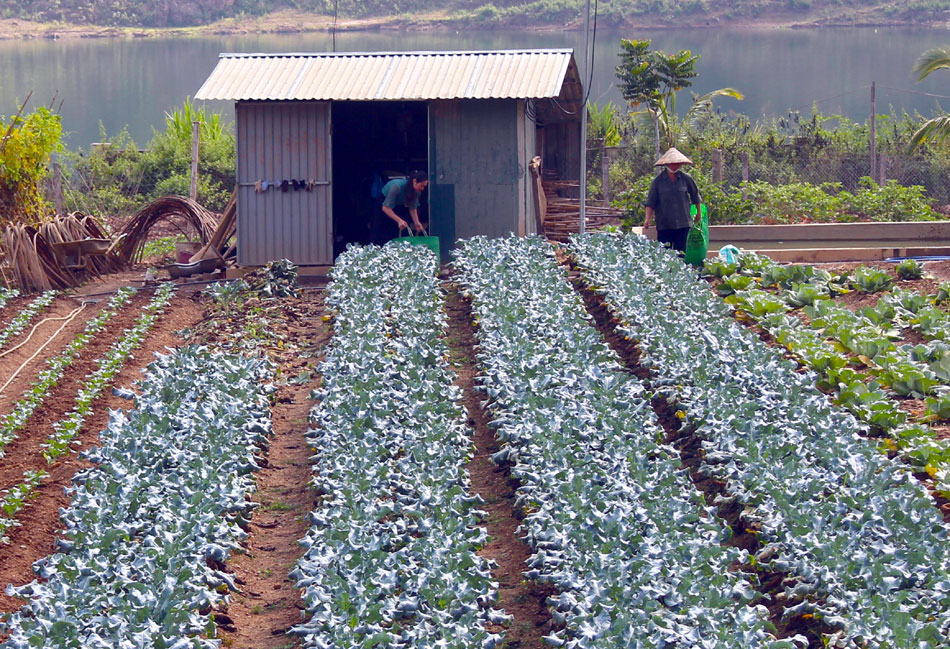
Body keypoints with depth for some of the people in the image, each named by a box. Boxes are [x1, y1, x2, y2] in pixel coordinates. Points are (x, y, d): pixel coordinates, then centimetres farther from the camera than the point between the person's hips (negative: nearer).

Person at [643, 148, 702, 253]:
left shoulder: (685, 179, 3)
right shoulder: (658, 180, -1)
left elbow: (695, 196, 18)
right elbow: (651, 202, -1)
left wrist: (698, 213, 25)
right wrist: (648, 218, -12)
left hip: (683, 224, 2)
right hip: (664, 224, -2)